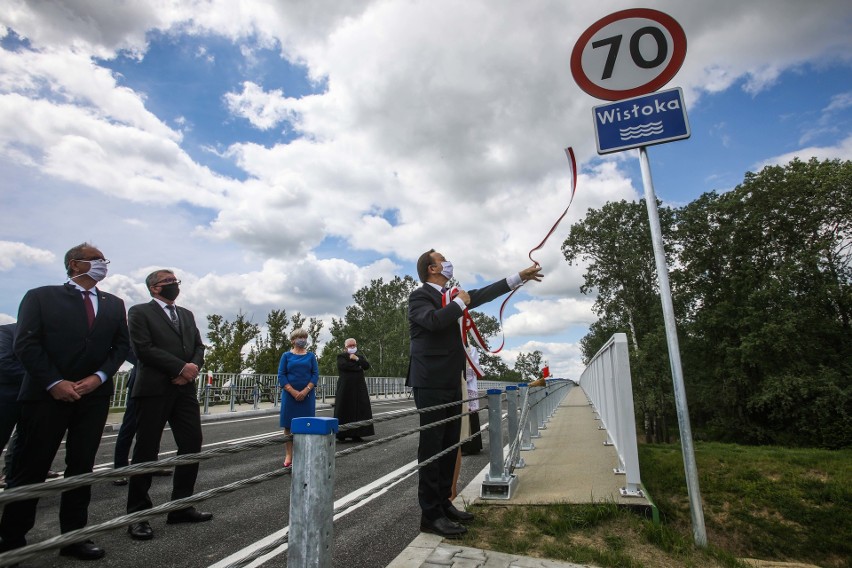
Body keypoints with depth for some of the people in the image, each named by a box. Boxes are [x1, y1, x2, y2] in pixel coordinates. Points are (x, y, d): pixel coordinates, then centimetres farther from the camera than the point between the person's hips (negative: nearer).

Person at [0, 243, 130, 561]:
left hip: (94, 395, 3)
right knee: (30, 469, 4)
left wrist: (99, 376, -7)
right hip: (46, 394, -3)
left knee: (81, 467, 8)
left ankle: (73, 536, 18)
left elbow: (121, 345, 8)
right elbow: (25, 343, -5)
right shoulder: (41, 296, 2)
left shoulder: (114, 304, 13)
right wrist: (54, 383, -13)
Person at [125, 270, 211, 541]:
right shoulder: (139, 312, 0)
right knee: (146, 451, 3)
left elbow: (198, 346, 13)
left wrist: (192, 368, -7)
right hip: (154, 390, -6)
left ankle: (181, 506, 19)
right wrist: (181, 367, -15)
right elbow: (144, 348, -12)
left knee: (192, 446, 6)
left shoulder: (187, 314, 18)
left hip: (185, 389, 6)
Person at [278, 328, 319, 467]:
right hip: (290, 395, -1)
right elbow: (281, 376, -2)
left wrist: (305, 391, -12)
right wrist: (293, 392, -13)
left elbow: (315, 375, 1)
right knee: (288, 425, 3)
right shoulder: (286, 355, 4)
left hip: (307, 396, 1)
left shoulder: (311, 356, 7)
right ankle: (288, 456, 12)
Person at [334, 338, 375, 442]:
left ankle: (356, 434, 6)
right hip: (345, 388, -4)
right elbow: (343, 365, -16)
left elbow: (367, 366, 2)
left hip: (359, 387, 4)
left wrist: (357, 359, -9)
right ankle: (341, 434, 5)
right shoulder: (341, 356, 4)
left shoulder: (360, 355, 17)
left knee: (359, 410, 1)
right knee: (344, 410, -2)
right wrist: (358, 367, -9)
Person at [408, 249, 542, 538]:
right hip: (431, 383, -9)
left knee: (449, 446, 14)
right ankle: (430, 514, 7)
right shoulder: (419, 296, -7)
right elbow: (434, 320, -27)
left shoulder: (450, 297, 16)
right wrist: (460, 302, -10)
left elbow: (482, 295, 21)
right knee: (432, 447, -3)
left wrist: (520, 276, 22)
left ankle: (443, 503, 26)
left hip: (451, 383, 9)